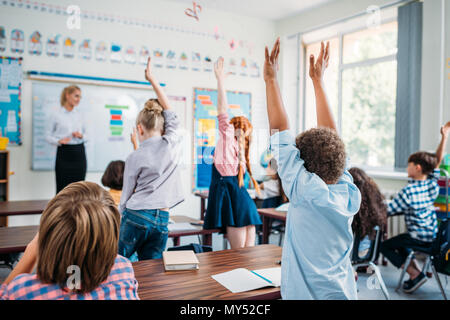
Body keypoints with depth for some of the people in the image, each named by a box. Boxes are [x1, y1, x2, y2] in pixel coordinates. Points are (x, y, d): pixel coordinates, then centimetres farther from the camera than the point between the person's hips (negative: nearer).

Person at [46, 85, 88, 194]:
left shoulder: (79, 115, 9)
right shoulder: (57, 115, 0)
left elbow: (86, 135, 16)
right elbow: (48, 136, 3)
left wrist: (81, 136, -5)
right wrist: (59, 141, -16)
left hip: (79, 152, 3)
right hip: (64, 153, -3)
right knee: (62, 187, 0)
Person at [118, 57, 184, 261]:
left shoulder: (135, 157, -4)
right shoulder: (173, 143, 2)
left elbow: (126, 195, 4)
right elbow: (169, 111, 18)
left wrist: (120, 217, 19)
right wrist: (152, 79, 24)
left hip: (136, 216, -3)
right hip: (162, 221, 4)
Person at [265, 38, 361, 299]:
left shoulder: (307, 191, -23)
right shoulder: (350, 194, -8)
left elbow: (281, 132, -19)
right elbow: (331, 134, 0)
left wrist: (271, 79, -10)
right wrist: (318, 80, 7)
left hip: (309, 294, -6)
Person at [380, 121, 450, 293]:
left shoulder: (408, 191, -24)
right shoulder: (433, 184, -4)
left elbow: (388, 211, -18)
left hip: (420, 237, -8)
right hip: (434, 234, 8)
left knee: (385, 246, 2)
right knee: (399, 242, 27)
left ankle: (415, 274, -1)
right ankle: (417, 270, 19)